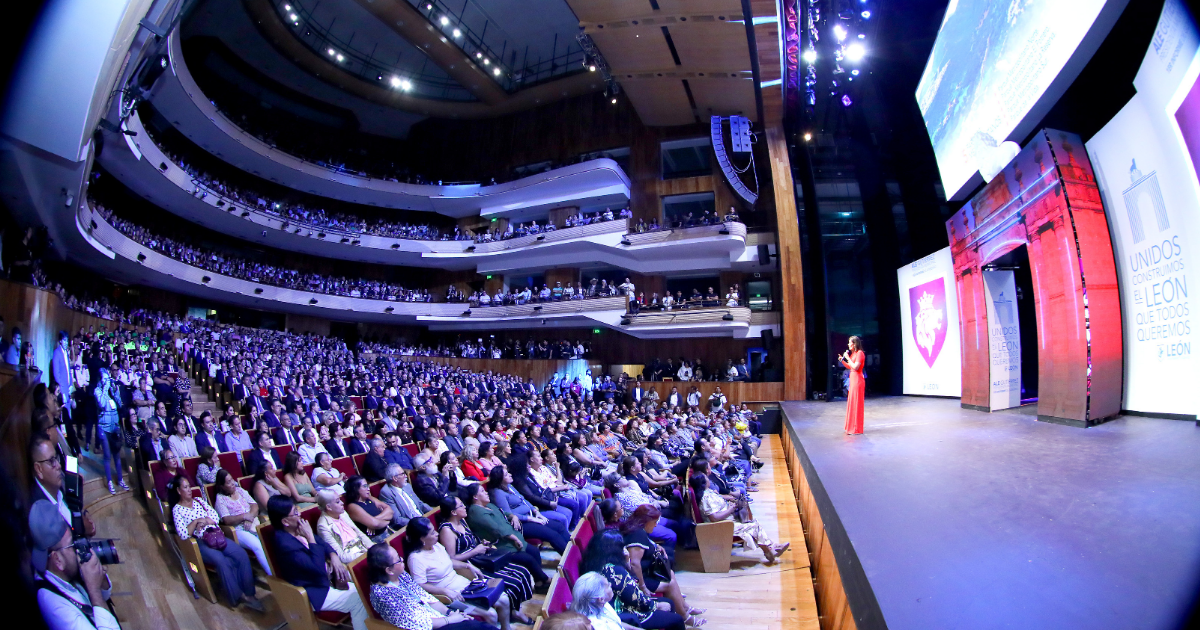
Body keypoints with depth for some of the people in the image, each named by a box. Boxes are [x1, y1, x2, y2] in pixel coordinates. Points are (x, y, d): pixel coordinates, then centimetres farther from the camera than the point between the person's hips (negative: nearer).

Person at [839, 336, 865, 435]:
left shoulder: (860, 353, -12)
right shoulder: (853, 353, 15)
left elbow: (856, 367, -21)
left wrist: (847, 358, -15)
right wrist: (842, 361, 8)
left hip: (857, 381, -9)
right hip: (853, 380, 9)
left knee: (856, 404, -5)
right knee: (851, 403, 12)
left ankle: (857, 429, 0)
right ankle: (851, 427, 19)